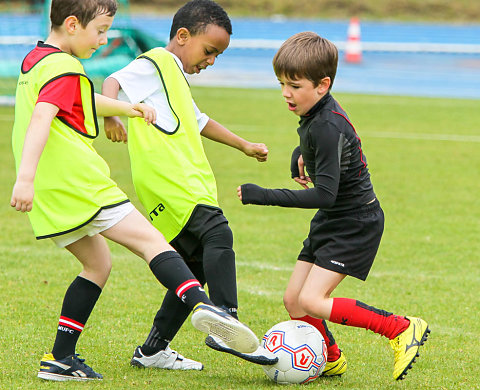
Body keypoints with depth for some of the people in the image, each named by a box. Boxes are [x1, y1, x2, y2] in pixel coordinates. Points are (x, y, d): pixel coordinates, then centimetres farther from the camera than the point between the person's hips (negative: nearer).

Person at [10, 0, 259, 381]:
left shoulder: (34, 59, 21)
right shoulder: (64, 69, -11)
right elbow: (41, 119, -26)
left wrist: (125, 107, 37)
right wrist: (25, 177, -35)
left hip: (51, 194, 9)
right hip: (78, 181, -9)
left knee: (97, 264, 19)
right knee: (150, 240, -13)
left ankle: (60, 359, 13)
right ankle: (201, 304, -35)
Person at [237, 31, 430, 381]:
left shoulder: (328, 128, -26)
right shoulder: (315, 114, 3)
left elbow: (325, 194, -31)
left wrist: (264, 196, -31)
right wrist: (300, 157, 7)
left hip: (356, 224, -9)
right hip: (332, 221, 9)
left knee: (311, 302, -18)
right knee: (293, 299, 8)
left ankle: (403, 329, -10)